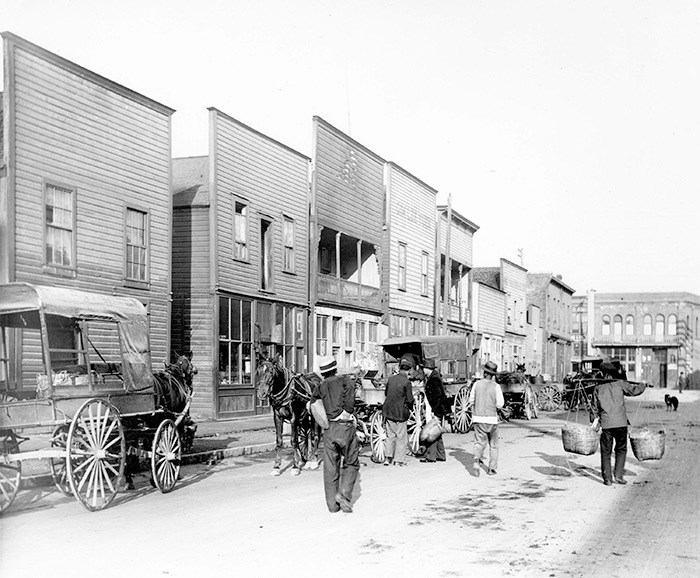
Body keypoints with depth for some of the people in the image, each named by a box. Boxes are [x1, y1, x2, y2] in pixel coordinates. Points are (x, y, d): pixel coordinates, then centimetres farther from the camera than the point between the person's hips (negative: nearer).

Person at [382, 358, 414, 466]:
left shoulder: (390, 379, 3)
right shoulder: (406, 382, -13)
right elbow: (410, 400, -11)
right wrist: (409, 408, 8)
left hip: (388, 411, 5)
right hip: (399, 412, -5)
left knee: (390, 435, 17)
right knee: (402, 437, 7)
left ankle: (388, 457, 15)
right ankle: (398, 460, 10)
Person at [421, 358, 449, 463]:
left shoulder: (434, 379, -17)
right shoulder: (431, 378, 13)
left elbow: (438, 396, -21)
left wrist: (435, 412, -21)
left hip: (437, 409, -10)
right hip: (436, 409, 10)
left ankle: (430, 456, -2)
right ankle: (440, 455, 21)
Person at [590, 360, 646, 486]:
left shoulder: (598, 387, 6)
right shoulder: (620, 383, 0)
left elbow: (594, 406, 10)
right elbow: (634, 390, 5)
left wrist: (595, 419, 20)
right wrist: (643, 385, 25)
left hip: (606, 423, 1)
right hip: (620, 422, -1)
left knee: (606, 452, 9)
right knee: (621, 449, 15)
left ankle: (607, 479, 7)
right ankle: (618, 475, 6)